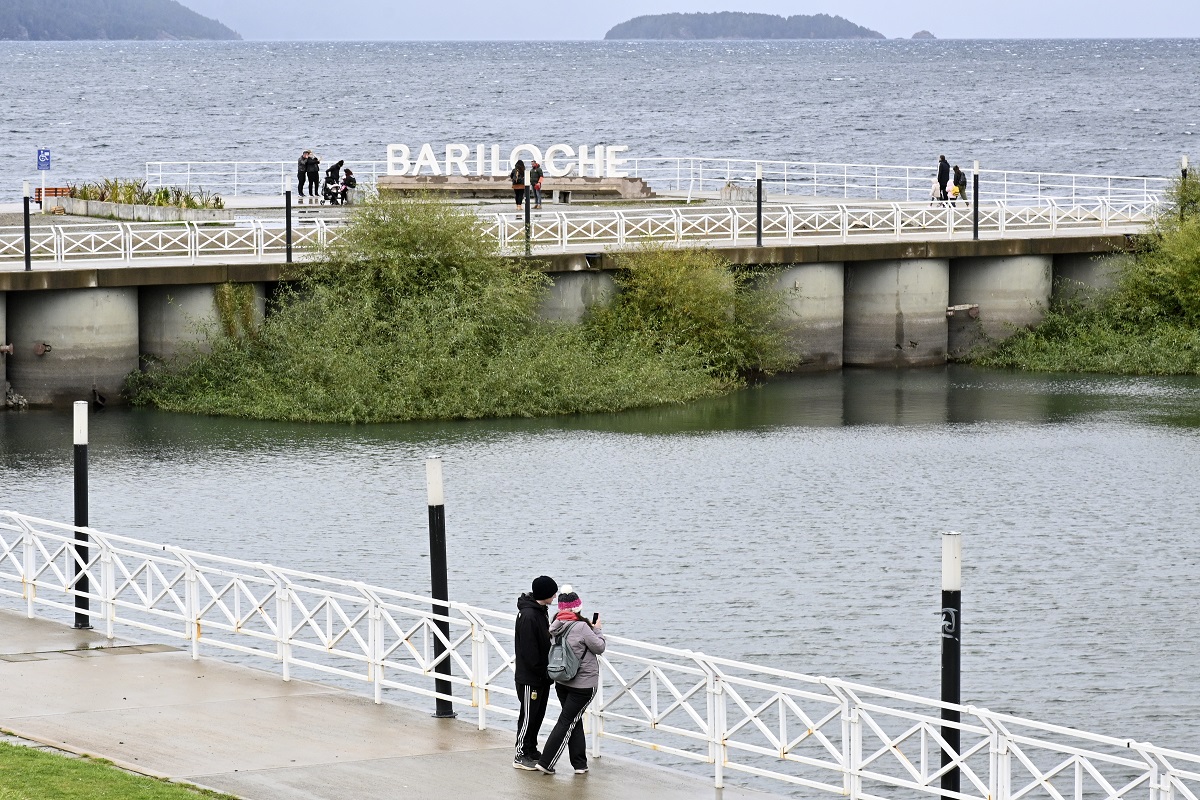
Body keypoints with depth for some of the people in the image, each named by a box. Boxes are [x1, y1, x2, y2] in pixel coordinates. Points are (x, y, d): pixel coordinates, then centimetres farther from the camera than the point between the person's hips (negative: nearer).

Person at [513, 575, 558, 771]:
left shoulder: (541, 611, 9)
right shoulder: (528, 615, -22)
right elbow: (528, 650, -22)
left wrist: (547, 672, 10)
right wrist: (541, 672, -18)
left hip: (542, 676, 9)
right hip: (529, 677, -9)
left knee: (538, 715, 15)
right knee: (528, 716, -2)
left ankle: (531, 751, 25)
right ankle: (521, 756, 5)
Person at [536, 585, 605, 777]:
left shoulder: (556, 627, -1)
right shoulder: (581, 627, -20)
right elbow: (599, 647, -9)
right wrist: (598, 630, 7)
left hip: (562, 682, 7)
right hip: (583, 683, -7)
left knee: (574, 721, 15)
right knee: (568, 721, -2)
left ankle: (579, 764, 16)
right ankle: (546, 763, -4)